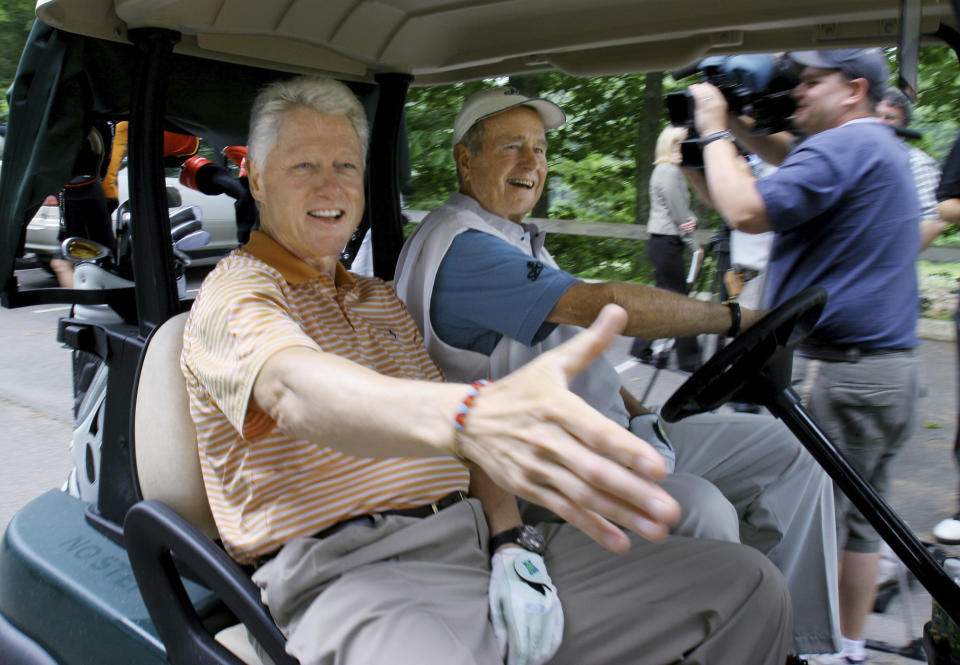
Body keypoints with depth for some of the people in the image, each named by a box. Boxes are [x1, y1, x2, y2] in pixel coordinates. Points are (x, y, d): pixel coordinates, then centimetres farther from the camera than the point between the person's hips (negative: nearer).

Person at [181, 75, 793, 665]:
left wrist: (511, 540, -1)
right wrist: (469, 416, -45)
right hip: (359, 573, -7)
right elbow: (297, 389, -26)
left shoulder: (380, 298, 23)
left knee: (746, 585, 0)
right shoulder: (232, 296, -1)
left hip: (476, 539, 7)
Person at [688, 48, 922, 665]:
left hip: (835, 370, -10)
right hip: (892, 366, 10)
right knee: (857, 518, 17)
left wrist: (715, 130, -10)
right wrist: (742, 129, 17)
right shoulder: (883, 149, 18)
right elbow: (797, 178, 24)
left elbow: (747, 211, -24)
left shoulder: (843, 146, -14)